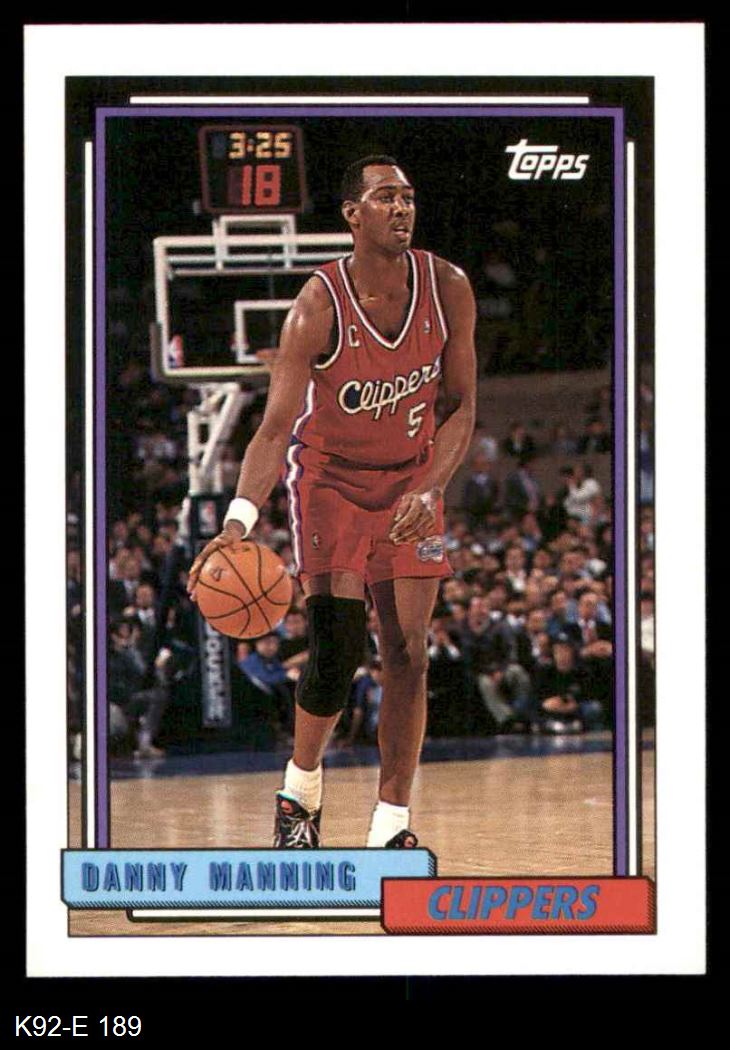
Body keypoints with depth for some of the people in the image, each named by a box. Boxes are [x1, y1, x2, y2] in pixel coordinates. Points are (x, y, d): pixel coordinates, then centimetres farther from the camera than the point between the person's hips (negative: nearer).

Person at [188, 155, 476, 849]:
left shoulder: (447, 289, -13)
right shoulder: (319, 306, -23)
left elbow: (461, 407, -5)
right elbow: (275, 428, -23)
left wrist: (430, 490, -21)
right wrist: (240, 519, -37)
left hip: (411, 478, 3)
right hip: (329, 474, -3)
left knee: (408, 653, -3)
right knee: (337, 648, -15)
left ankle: (391, 825, 5)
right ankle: (300, 792, 10)